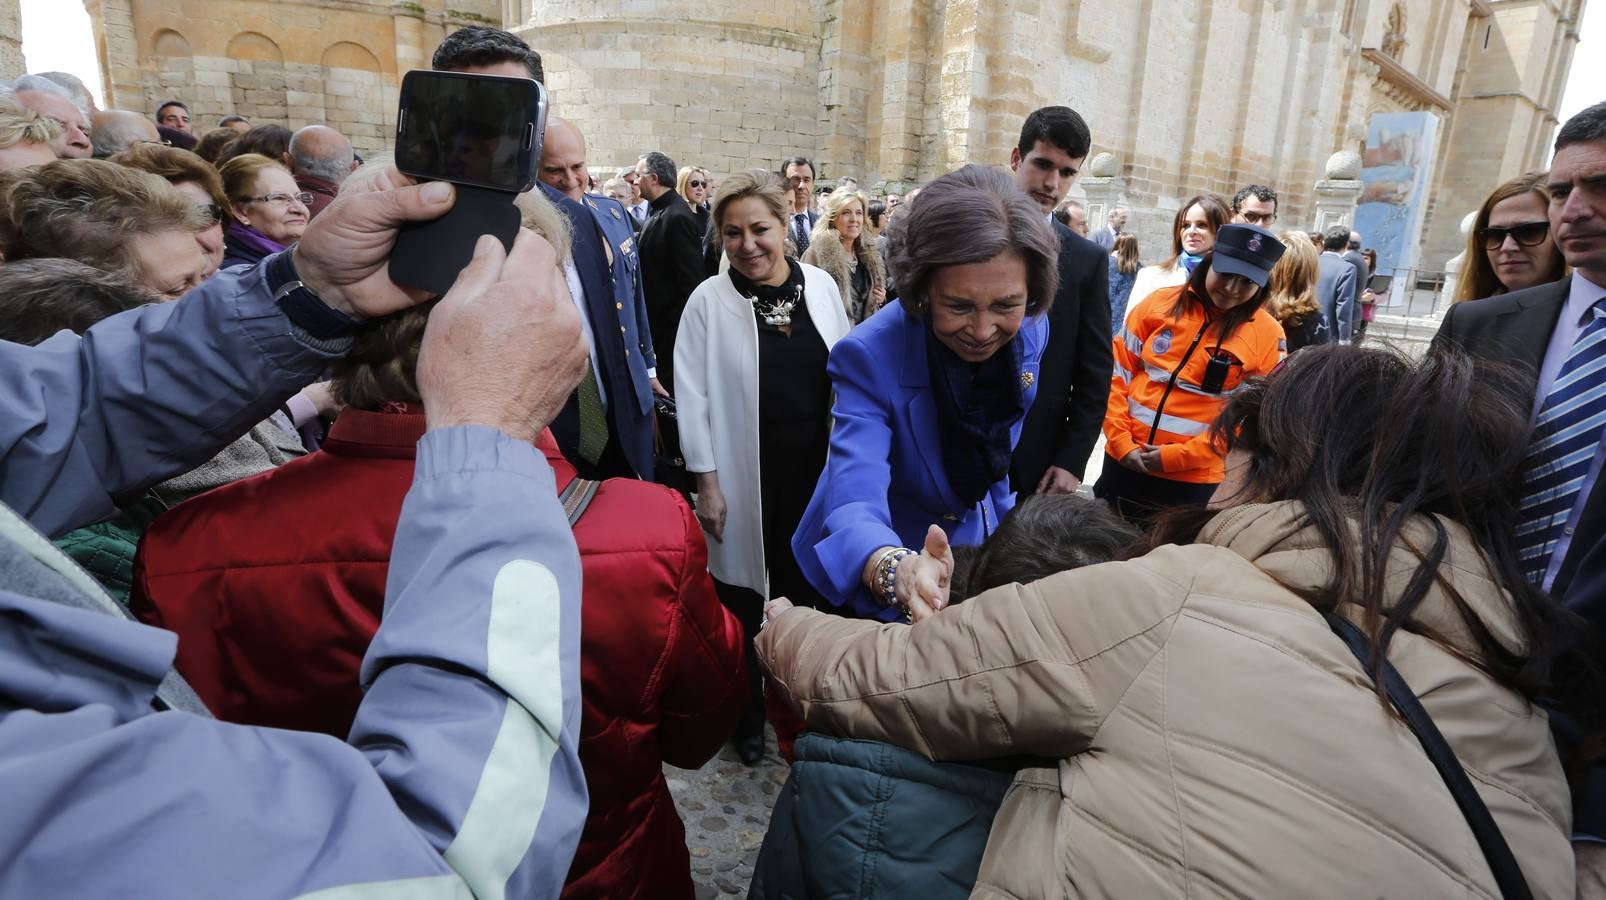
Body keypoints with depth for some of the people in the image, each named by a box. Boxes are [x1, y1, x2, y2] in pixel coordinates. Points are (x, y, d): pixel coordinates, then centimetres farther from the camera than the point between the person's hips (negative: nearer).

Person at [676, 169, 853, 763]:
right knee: (744, 601, 10)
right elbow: (692, 398, -7)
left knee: (802, 590, 17)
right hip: (744, 480, -3)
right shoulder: (709, 300, -8)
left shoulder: (821, 286, 0)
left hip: (813, 472, 3)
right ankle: (746, 714, 34)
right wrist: (706, 484, -9)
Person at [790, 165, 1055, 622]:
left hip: (982, 551, 5)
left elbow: (999, 458, 1)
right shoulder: (869, 356, -32)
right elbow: (855, 501, -42)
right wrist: (891, 569, -63)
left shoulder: (1032, 331, -17)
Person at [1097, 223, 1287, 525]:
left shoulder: (1268, 335, -5)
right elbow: (1117, 373, 0)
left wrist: (1178, 455, -14)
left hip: (1195, 478, -1)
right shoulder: (1160, 303, -1)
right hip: (1125, 461, 2)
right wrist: (1121, 442, -9)